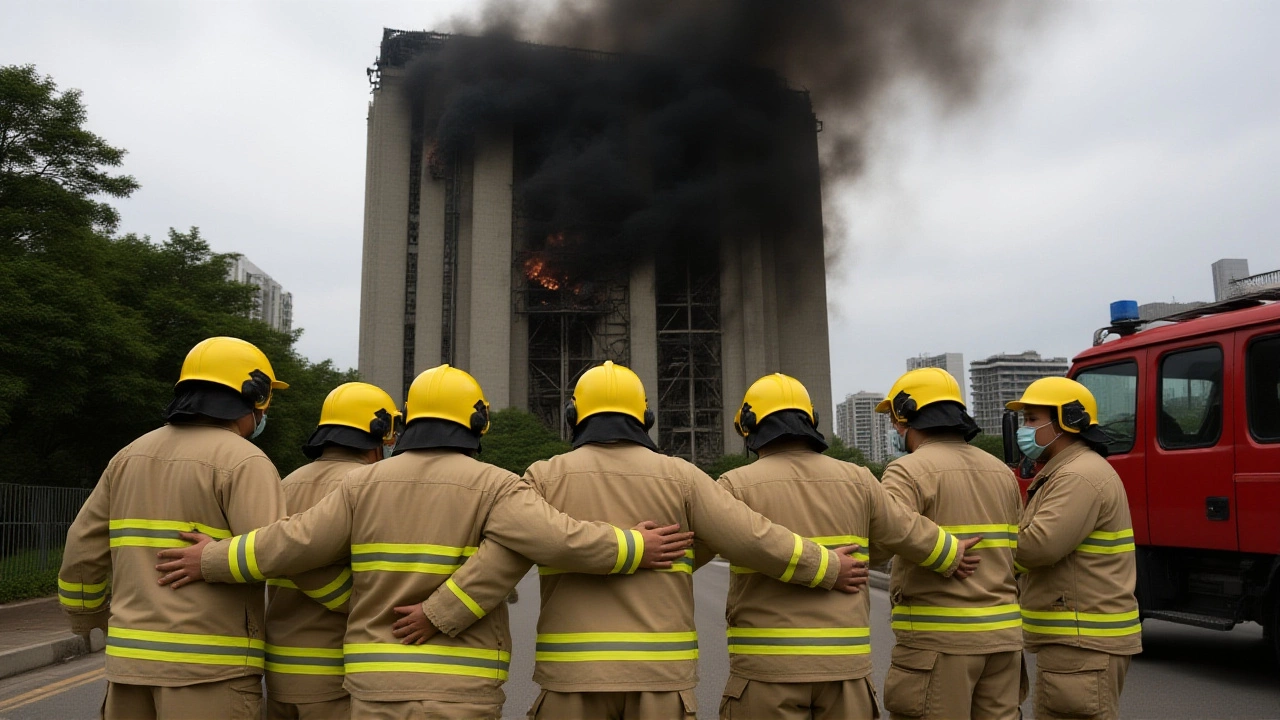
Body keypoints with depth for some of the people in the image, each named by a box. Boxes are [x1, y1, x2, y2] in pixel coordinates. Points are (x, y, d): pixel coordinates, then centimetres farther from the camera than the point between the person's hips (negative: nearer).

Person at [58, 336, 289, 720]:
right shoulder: (243, 462, -12)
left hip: (133, 655, 7)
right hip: (210, 662, -7)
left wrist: (86, 616, 32)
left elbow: (83, 550, 15)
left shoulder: (131, 455, 11)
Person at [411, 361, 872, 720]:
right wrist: (827, 568, 10)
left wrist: (438, 617, -3)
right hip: (660, 672, 1)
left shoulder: (548, 477, 1)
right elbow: (753, 539, -2)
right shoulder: (679, 477, 2)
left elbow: (501, 559, -9)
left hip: (573, 672, 0)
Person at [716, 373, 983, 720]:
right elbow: (910, 534, 14)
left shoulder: (737, 485, -6)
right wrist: (953, 555, 31)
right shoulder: (857, 480, 5)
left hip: (767, 664, -3)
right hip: (846, 663, 3)